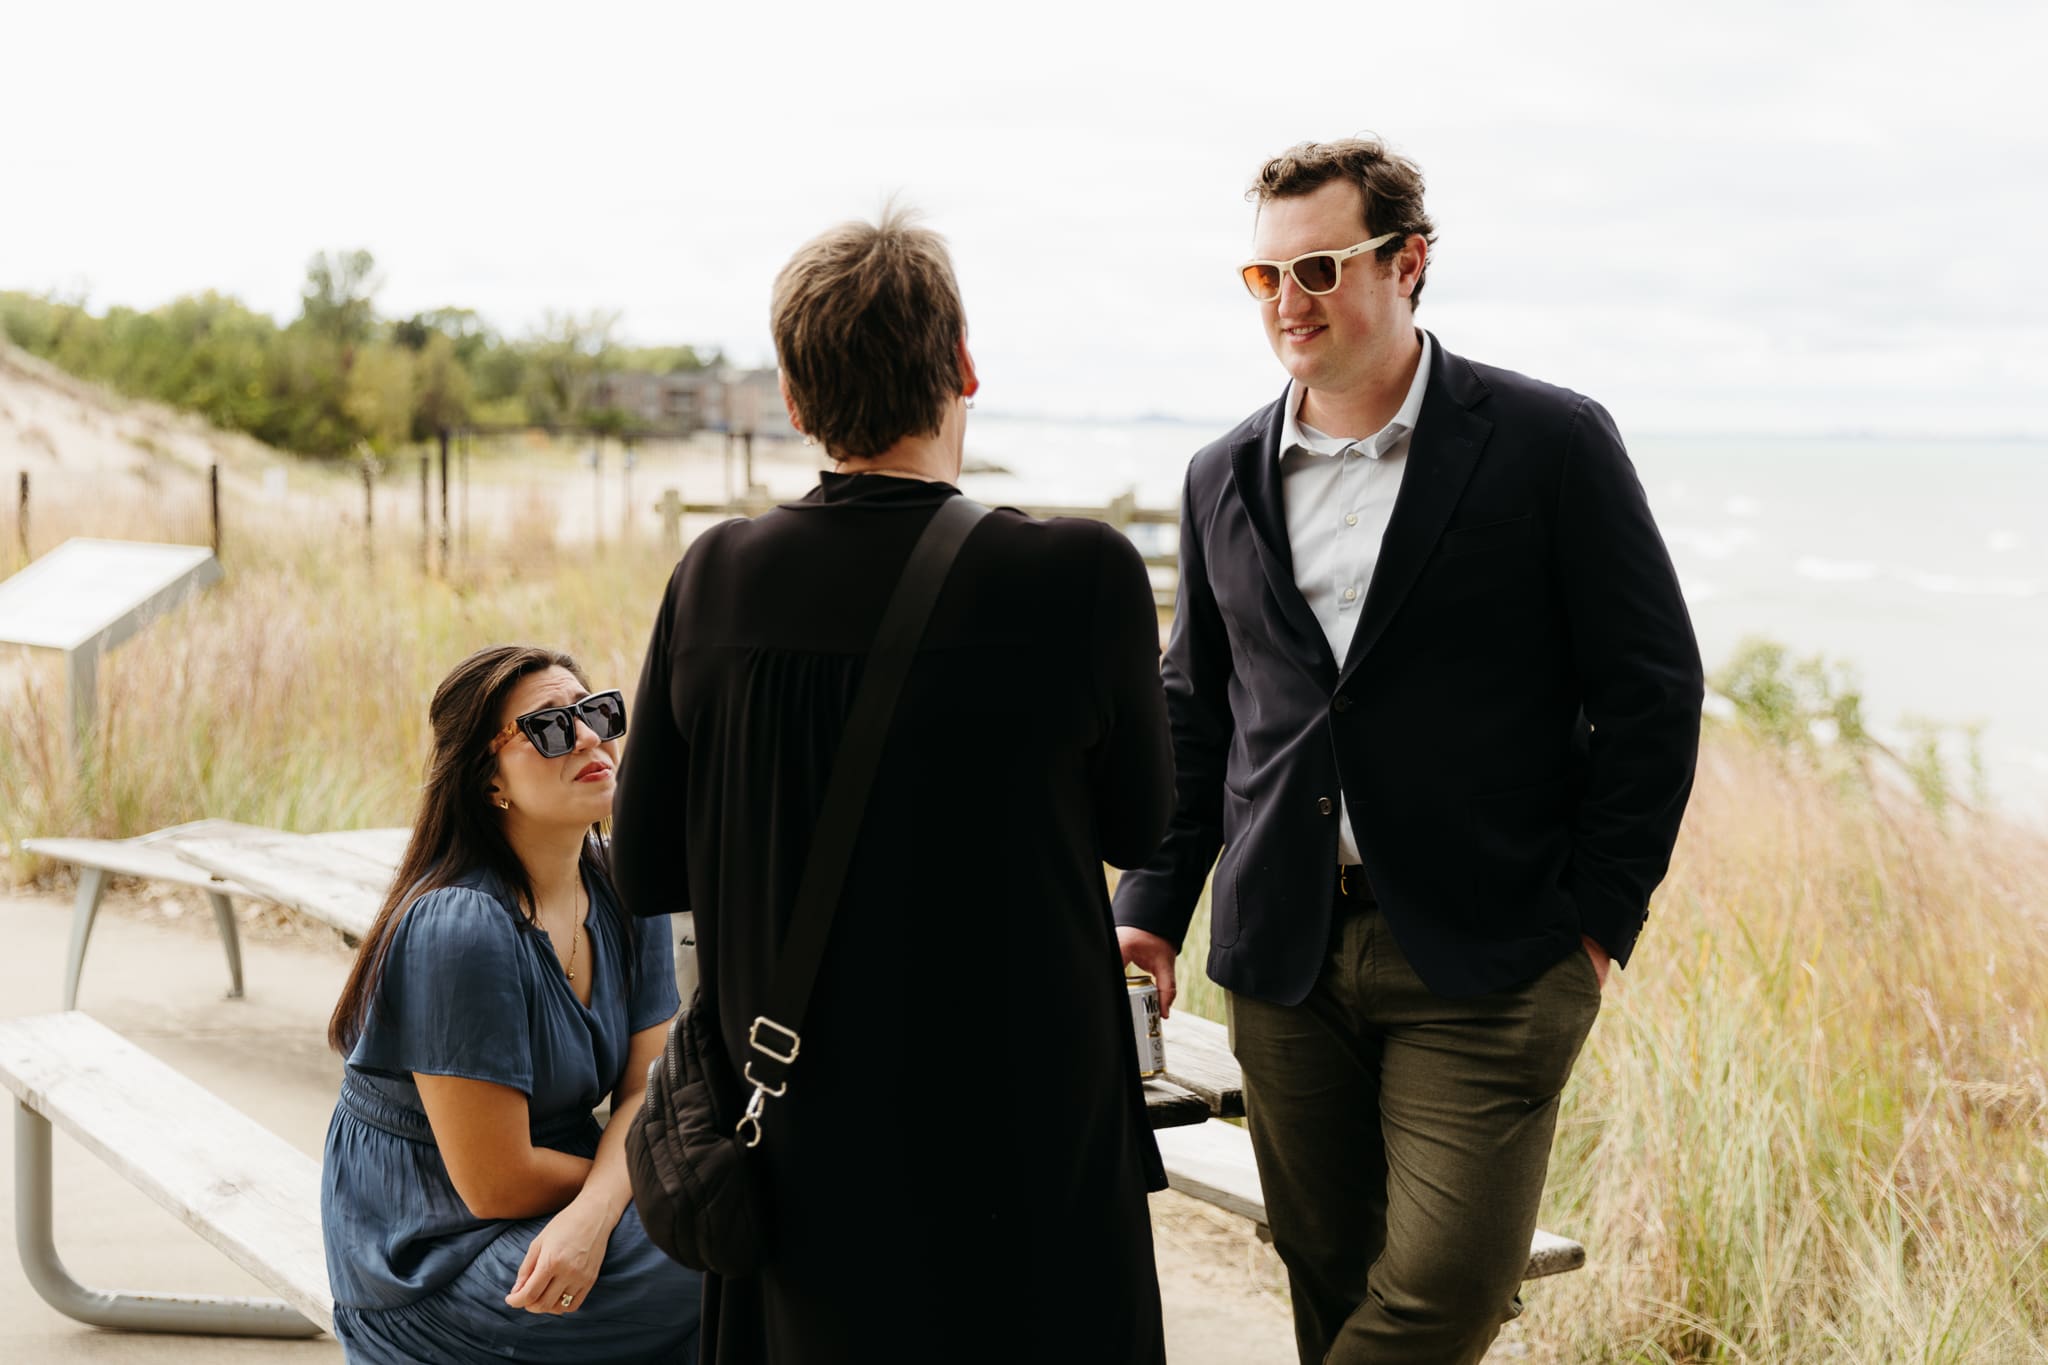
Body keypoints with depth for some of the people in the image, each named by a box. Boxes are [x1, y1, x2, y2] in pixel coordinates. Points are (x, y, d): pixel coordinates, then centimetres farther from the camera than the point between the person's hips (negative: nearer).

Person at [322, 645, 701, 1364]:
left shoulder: (626, 895, 1)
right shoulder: (458, 928, -22)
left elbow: (647, 1088, -3)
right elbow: (497, 1184, -20)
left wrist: (594, 1212, -22)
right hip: (433, 1271, -7)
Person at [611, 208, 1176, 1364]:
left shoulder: (715, 580, -7)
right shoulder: (1082, 575, -17)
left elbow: (646, 875, 1)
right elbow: (1137, 827, -2)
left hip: (796, 1150, 3)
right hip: (1026, 1150, -3)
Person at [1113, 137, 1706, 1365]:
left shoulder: (1551, 444, -3)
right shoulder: (1224, 480, 11)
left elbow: (1653, 688, -2)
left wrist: (1599, 919, -5)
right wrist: (1152, 909, 8)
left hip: (1488, 955, -4)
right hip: (1285, 958, 4)